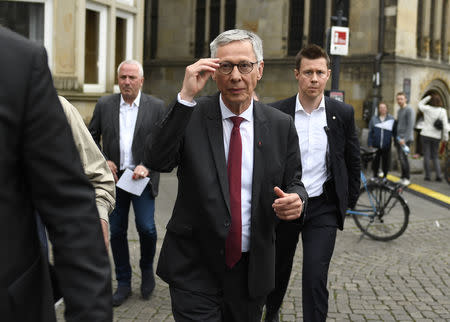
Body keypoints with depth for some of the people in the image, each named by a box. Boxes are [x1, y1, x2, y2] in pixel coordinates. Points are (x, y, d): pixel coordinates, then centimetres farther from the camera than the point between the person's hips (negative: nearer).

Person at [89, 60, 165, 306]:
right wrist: (102, 161, -3)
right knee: (116, 231, 6)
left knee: (146, 227, -10)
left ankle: (147, 269, 20)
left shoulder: (156, 107, 0)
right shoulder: (104, 105, 5)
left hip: (142, 178, -2)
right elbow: (91, 137, 12)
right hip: (114, 177, 2)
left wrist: (147, 166, -13)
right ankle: (123, 283, 20)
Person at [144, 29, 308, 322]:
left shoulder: (281, 125, 0)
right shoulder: (190, 115, -6)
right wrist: (186, 97, -25)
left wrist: (295, 199, -16)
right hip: (194, 268, -3)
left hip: (251, 270, 3)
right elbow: (156, 161, -20)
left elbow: (294, 182, 8)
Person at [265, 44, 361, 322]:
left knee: (315, 278, -11)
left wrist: (350, 201, 7)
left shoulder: (343, 113, -2)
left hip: (323, 208, -1)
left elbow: (353, 161, 8)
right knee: (279, 268, 20)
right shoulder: (276, 112, -6)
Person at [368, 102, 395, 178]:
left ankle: (384, 177, 22)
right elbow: (370, 132, 2)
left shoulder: (391, 119, 1)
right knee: (375, 162, 7)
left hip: (386, 146, 0)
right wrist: (370, 144, -2)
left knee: (385, 162, 7)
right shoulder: (374, 119, 2)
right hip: (376, 146, 0)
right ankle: (375, 177, 21)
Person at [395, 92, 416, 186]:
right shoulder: (399, 110, 18)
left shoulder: (409, 110, -9)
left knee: (403, 158, -11)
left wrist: (405, 139, -21)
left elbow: (410, 126, -16)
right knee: (400, 158, 9)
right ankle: (403, 177, 16)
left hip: (405, 139, -8)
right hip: (398, 138, 8)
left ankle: (407, 179, -4)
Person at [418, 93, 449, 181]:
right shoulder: (442, 111, -7)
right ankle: (439, 175, 1)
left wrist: (429, 97, 9)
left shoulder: (427, 109, -8)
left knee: (426, 156, 4)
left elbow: (420, 104, 16)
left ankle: (427, 175, 3)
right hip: (436, 137, 1)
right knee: (435, 157, 12)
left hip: (426, 135, -1)